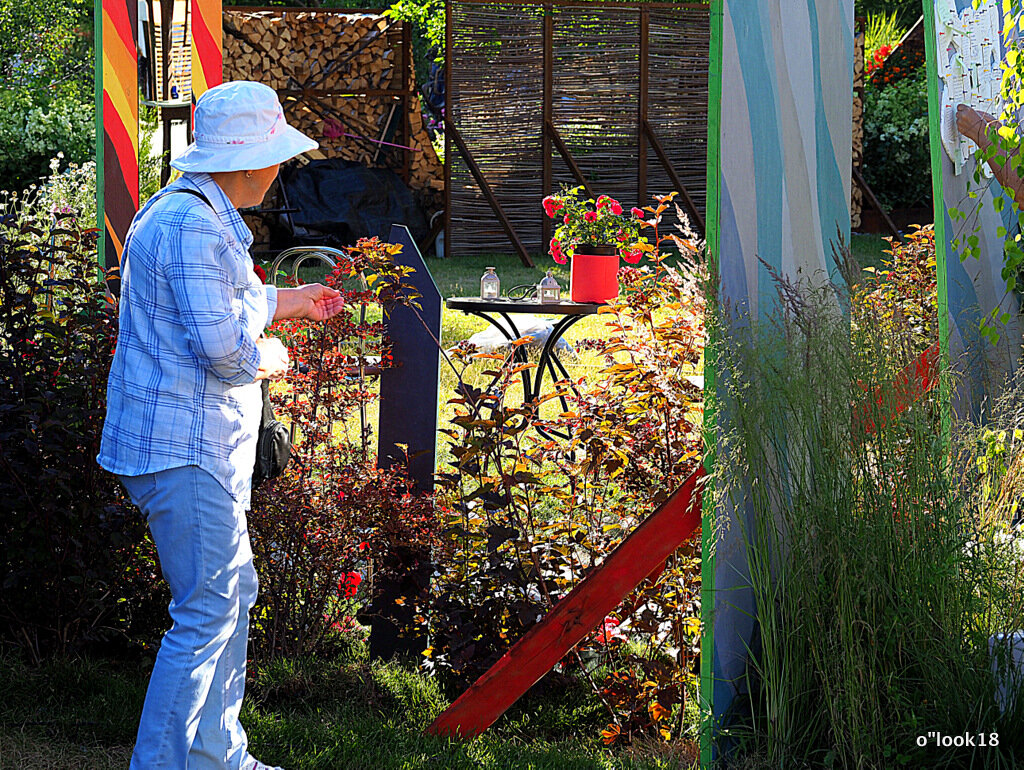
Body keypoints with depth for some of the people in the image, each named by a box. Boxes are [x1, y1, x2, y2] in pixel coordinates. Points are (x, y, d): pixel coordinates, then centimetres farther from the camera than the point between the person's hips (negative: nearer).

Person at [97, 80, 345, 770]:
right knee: (208, 611, -9)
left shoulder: (205, 216, 16)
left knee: (232, 593, 18)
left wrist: (289, 301, 33)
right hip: (185, 447, -11)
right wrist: (269, 356, -7)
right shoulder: (192, 223, -20)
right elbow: (219, 342, -26)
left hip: (200, 445, 11)